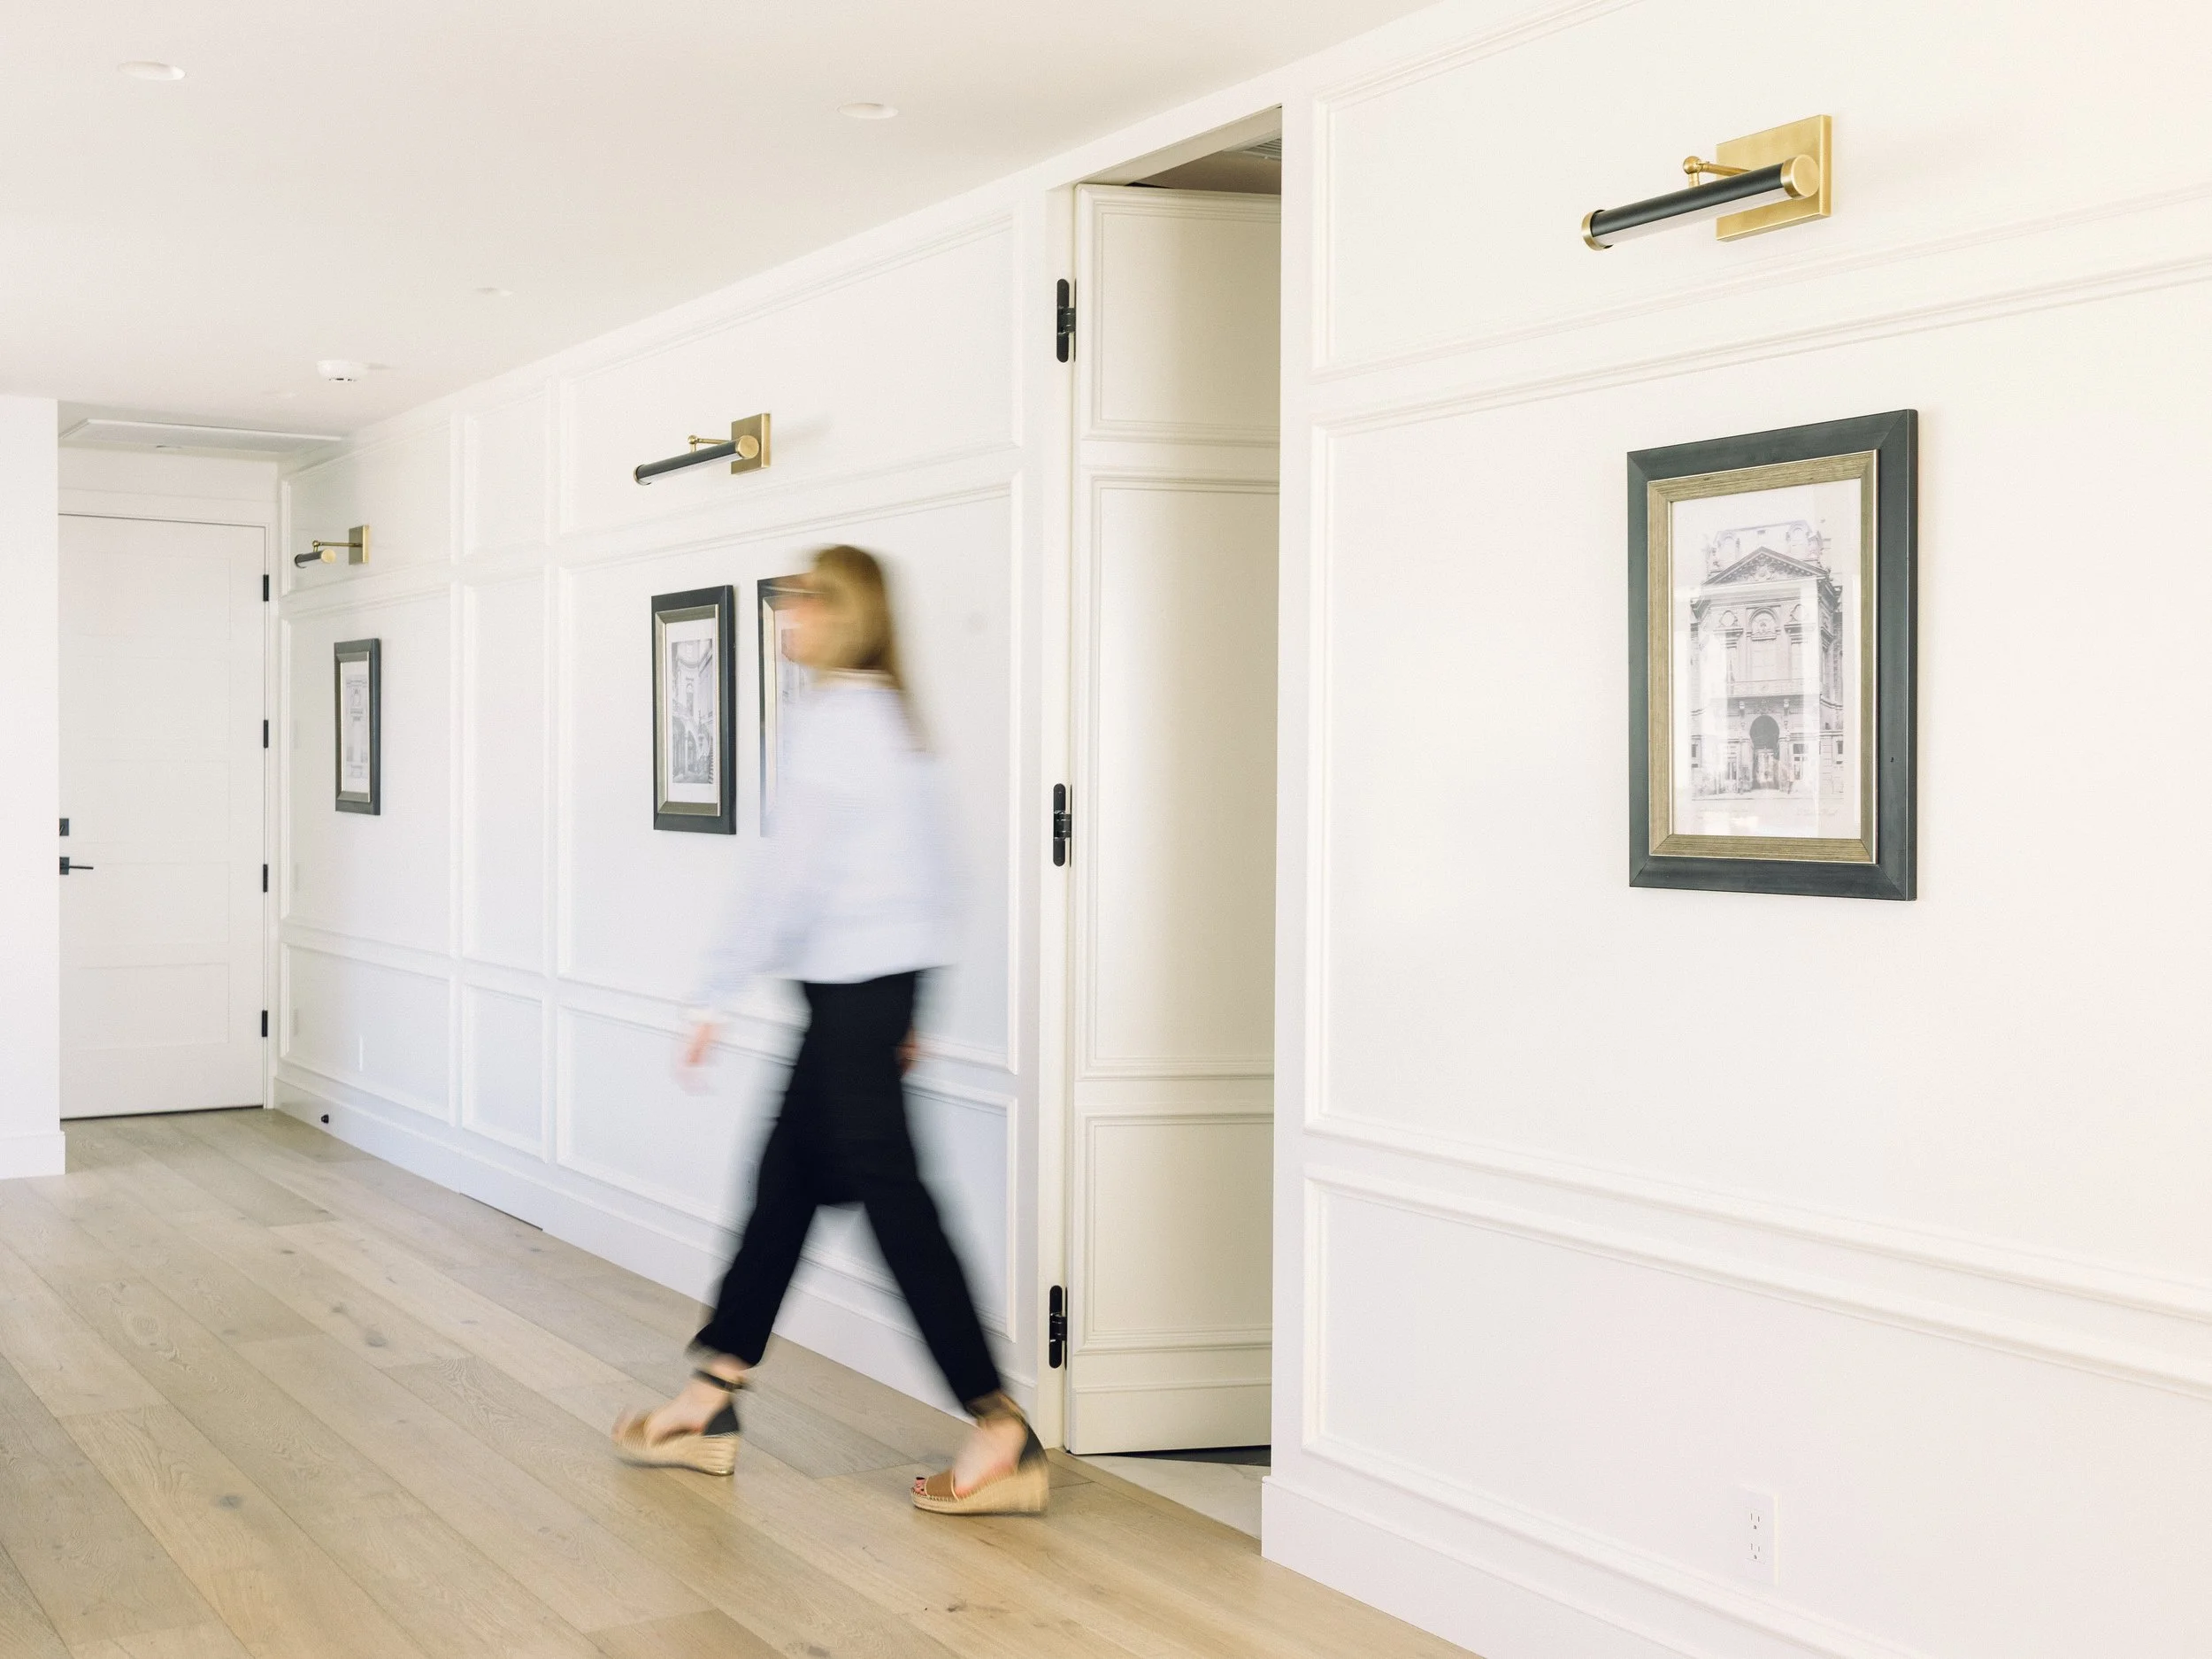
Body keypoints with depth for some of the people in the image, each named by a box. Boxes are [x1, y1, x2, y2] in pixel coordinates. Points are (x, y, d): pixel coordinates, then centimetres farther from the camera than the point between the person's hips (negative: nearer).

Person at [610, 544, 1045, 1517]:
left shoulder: (832, 717, -13)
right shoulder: (890, 716, 16)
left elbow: (788, 874, -18)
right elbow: (929, 872, 18)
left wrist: (717, 997, -14)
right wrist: (908, 1016, 22)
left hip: (852, 986, -10)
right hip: (888, 975, 10)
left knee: (888, 1190, -7)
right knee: (788, 1175, 13)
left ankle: (1004, 1436, -5)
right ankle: (711, 1404, 21)